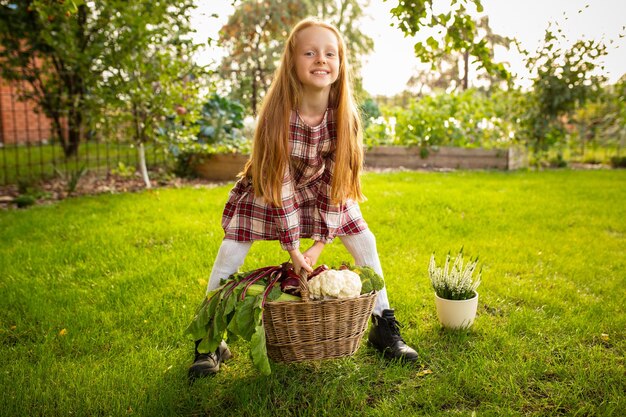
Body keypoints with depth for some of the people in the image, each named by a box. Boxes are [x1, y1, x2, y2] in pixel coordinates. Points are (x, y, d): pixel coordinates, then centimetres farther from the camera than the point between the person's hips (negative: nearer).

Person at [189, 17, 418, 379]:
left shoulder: (344, 114, -21)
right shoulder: (279, 113, -30)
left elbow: (338, 179, -17)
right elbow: (280, 181, -26)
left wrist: (319, 243, -20)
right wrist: (292, 247, -24)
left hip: (321, 188, 3)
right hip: (269, 188, -2)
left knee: (365, 242, -6)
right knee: (231, 253, -13)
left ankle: (384, 325, 10)